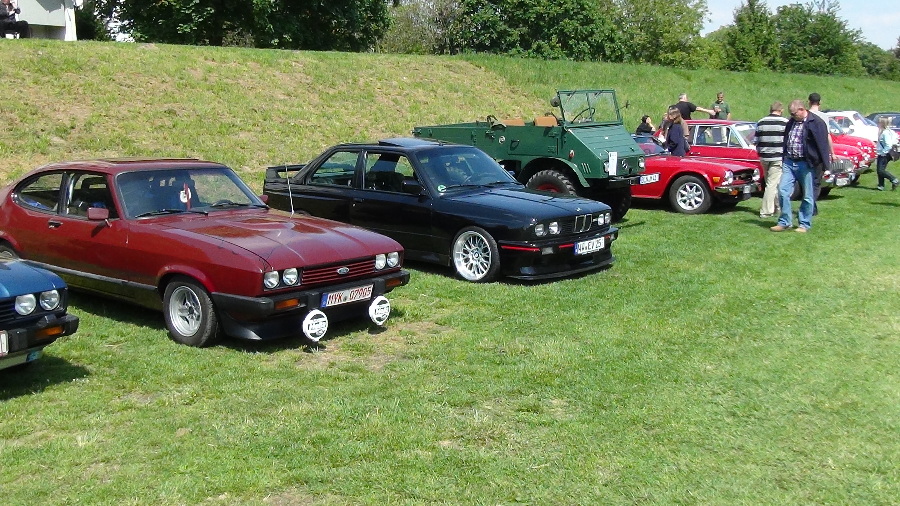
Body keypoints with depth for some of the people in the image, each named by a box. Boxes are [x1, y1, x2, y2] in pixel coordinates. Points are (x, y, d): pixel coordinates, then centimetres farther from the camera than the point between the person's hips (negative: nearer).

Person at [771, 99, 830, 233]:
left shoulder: (816, 123, -8)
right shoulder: (791, 122, 12)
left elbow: (823, 145, -11)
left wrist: (825, 165, -15)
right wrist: (784, 160, 22)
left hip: (806, 164, -6)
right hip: (789, 162, 6)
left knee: (808, 197, 4)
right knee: (783, 192, -1)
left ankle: (805, 224, 13)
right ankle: (785, 222, 9)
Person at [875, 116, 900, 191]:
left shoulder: (886, 133, -20)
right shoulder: (882, 132, 10)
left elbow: (888, 145, -24)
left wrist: (883, 152, -20)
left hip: (885, 155, -10)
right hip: (881, 154, 10)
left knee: (881, 170, -11)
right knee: (879, 170, 11)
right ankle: (881, 185, 16)